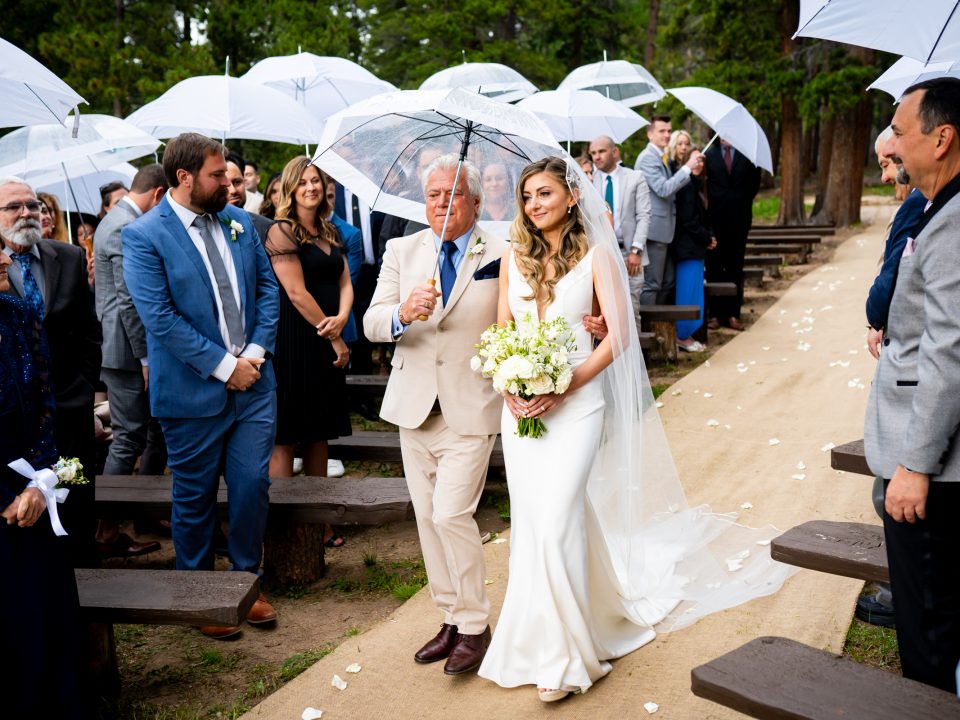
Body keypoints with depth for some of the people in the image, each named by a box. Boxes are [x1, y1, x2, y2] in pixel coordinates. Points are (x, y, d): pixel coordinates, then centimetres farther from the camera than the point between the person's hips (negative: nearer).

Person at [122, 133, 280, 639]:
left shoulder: (239, 222, 8)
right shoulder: (143, 236, -10)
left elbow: (267, 287, 9)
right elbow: (160, 318, -16)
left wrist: (256, 351, -5)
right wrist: (224, 366, -15)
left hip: (253, 382, 4)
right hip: (193, 392, -4)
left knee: (252, 486, 8)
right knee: (195, 498, 10)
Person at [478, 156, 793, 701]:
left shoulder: (596, 255, -2)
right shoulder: (514, 257, 9)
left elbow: (618, 335, -8)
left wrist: (561, 389, -16)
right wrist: (510, 389, -8)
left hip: (575, 402, -4)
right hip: (521, 405, 4)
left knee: (555, 520, -12)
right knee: (530, 522, 8)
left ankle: (565, 653, 2)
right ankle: (537, 640, 26)